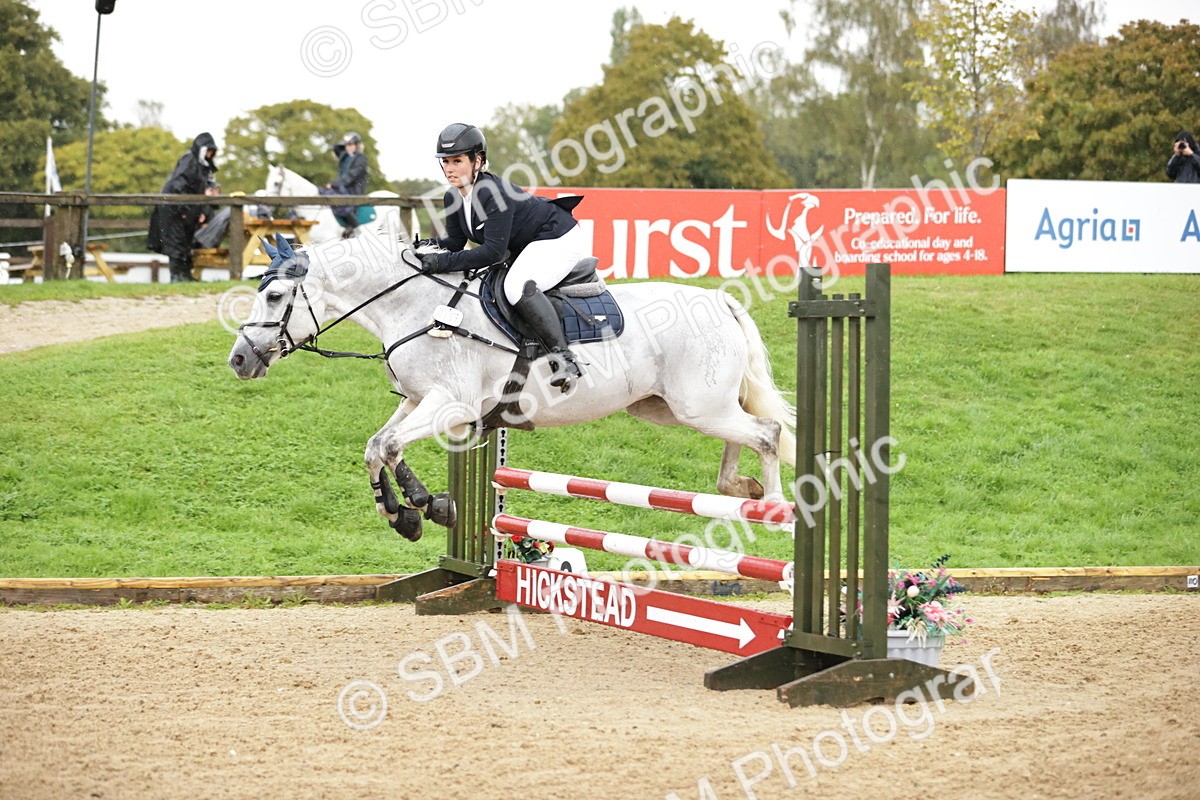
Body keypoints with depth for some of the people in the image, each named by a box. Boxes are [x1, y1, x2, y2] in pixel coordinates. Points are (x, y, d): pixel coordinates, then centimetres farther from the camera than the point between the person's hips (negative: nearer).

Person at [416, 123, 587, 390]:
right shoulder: (453, 198, -3)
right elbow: (455, 241, 5)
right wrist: (431, 245, -16)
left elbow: (493, 251, -33)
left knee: (518, 287, -34)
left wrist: (444, 262, -36)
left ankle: (563, 358, -31)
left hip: (559, 240, -11)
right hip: (525, 247, 11)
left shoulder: (494, 193, -30)